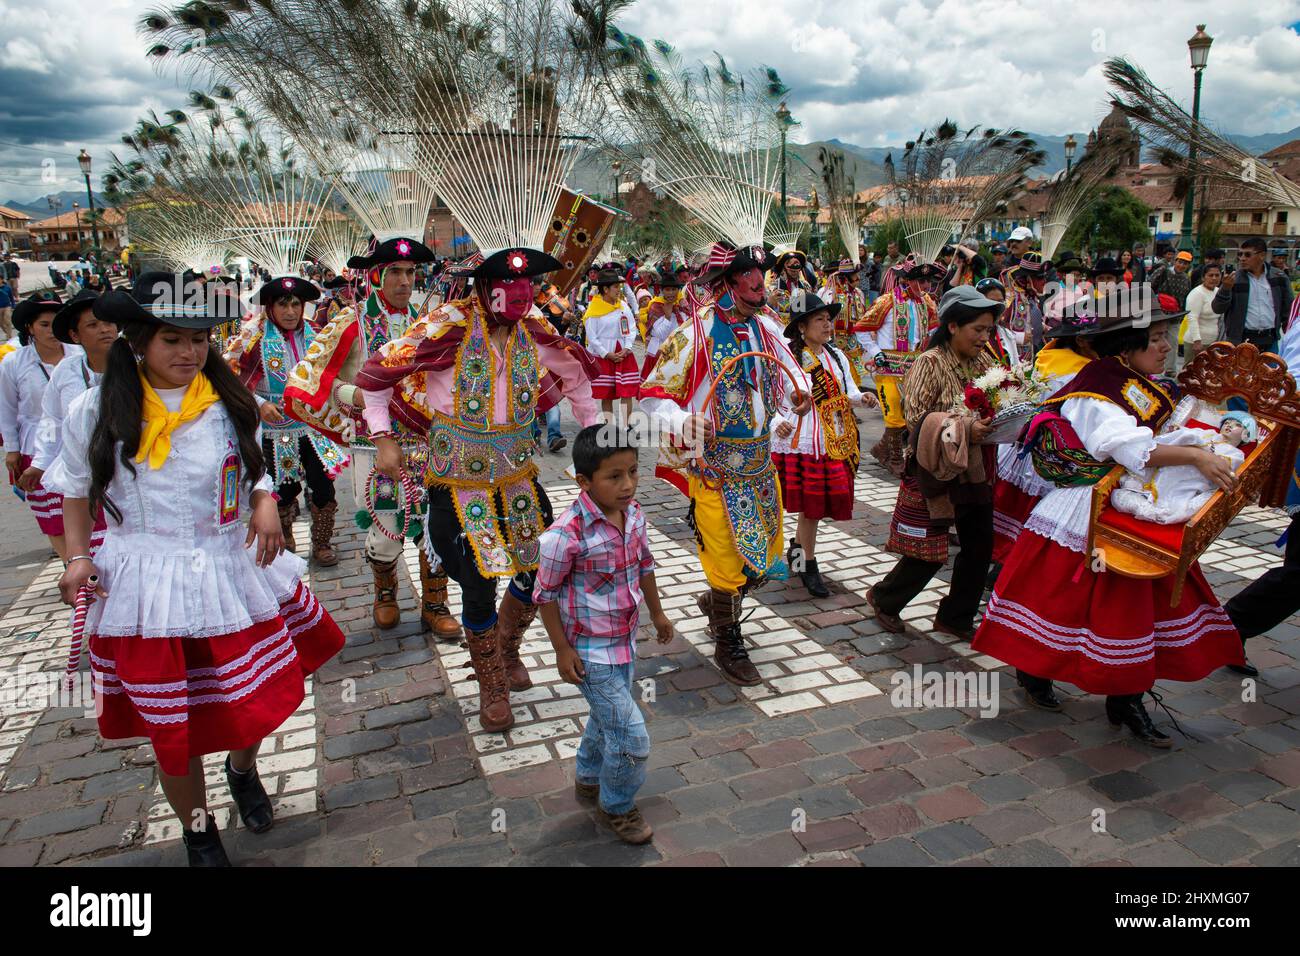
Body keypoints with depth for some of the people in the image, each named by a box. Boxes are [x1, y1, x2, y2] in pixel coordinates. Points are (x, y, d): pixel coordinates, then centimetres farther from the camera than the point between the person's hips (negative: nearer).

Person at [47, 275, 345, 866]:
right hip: (146, 584, -2)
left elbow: (253, 470, 13)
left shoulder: (229, 403, 1)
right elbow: (76, 485, 10)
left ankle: (243, 771, 46)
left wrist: (264, 502, -9)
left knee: (258, 700, 12)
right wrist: (78, 556, -1)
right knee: (172, 727, 8)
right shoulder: (98, 411, -4)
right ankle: (197, 831, 34)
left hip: (231, 571, 2)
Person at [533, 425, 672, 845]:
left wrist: (657, 612, 18)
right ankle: (616, 807, 25)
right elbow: (546, 594, -18)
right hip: (591, 652, -7)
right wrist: (562, 650, -14)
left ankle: (588, 778, 54)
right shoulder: (567, 534, -29)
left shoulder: (633, 514, -8)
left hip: (625, 638, 7)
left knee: (607, 717, 27)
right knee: (632, 737, -3)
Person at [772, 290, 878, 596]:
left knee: (819, 502, 11)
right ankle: (808, 566, 18)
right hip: (801, 441, -6)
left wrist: (861, 398, -10)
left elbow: (848, 392, 11)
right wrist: (778, 422, -25)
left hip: (836, 440, 6)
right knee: (810, 504, 1)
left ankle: (798, 548, 35)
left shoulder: (837, 356, 9)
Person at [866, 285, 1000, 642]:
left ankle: (955, 617, 29)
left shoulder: (984, 362, 6)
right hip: (936, 469, -7)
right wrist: (964, 428, -29)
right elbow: (916, 417, -19)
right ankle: (884, 598, 26)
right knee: (930, 552, 1)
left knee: (980, 546, 11)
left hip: (975, 470, 7)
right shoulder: (930, 363, -13)